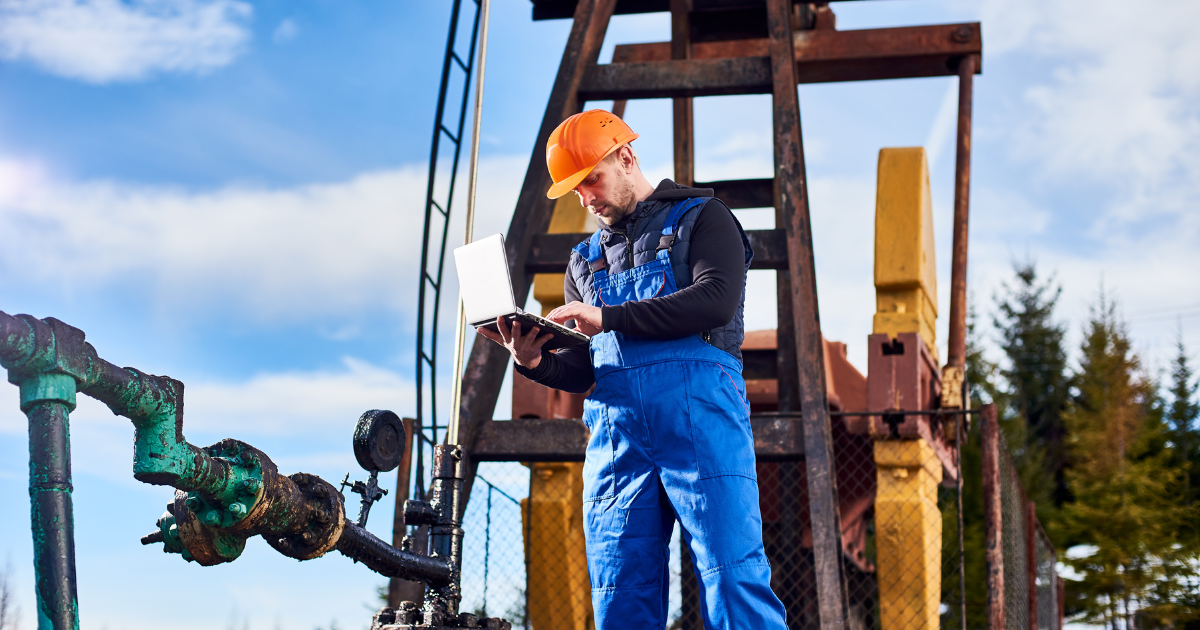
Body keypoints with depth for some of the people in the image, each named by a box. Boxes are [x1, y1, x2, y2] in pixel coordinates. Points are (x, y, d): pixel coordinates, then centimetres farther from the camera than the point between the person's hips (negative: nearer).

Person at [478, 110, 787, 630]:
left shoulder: (699, 218, 13)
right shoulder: (586, 260, 29)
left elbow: (715, 301, -7)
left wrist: (609, 318, -11)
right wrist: (536, 363, -1)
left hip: (699, 411, -5)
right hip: (615, 424, 5)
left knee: (733, 577, -14)